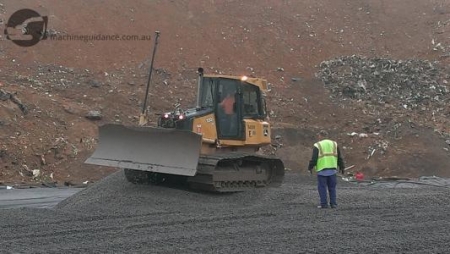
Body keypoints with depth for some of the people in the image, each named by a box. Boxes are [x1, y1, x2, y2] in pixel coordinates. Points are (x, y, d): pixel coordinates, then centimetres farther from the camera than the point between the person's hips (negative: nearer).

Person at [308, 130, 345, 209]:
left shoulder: (317, 146, -3)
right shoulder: (334, 144, 10)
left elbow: (313, 159, -7)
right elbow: (339, 157, 12)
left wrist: (310, 168, 4)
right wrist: (341, 167, 19)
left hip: (322, 170, -4)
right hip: (332, 169, 4)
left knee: (322, 187, 2)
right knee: (332, 187, 11)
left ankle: (324, 204, 0)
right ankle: (333, 203, 10)